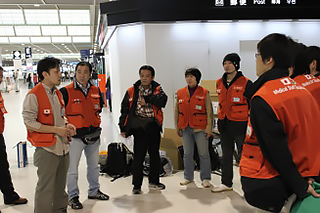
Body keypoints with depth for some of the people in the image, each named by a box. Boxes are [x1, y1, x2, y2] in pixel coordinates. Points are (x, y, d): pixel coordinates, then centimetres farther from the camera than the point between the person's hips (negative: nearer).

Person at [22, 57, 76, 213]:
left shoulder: (57, 94, 13)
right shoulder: (33, 95, -12)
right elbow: (29, 124, -16)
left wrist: (67, 125, 4)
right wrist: (56, 129, -16)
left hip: (63, 146, 8)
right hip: (47, 149, -8)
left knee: (60, 187, 19)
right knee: (45, 189, 0)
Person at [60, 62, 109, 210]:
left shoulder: (96, 91, 5)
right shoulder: (66, 91, -11)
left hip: (94, 135, 5)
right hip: (75, 136, -5)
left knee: (94, 165, 18)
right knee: (72, 168, 2)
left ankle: (94, 191, 36)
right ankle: (73, 196, 20)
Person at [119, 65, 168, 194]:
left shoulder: (157, 90, 4)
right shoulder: (132, 91, 3)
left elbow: (162, 100, -18)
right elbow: (124, 109, 5)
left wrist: (147, 99, -20)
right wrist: (123, 127, 2)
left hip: (153, 126, 2)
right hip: (139, 127, -2)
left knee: (154, 154, 13)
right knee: (138, 156, -3)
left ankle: (153, 182, 29)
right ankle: (136, 186, 8)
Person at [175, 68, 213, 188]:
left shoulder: (204, 93, 0)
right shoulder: (180, 93, 9)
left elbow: (209, 112, -1)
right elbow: (176, 111, 14)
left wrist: (209, 127, -6)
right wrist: (177, 127, 10)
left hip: (200, 128, -3)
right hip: (185, 129, 3)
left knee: (204, 154, 1)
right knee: (187, 154, 11)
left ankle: (205, 179, 13)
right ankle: (188, 177, 25)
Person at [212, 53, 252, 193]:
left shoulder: (245, 83, -9)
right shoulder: (220, 83, 9)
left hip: (240, 124, -6)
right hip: (224, 124, 6)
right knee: (226, 155, 15)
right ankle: (226, 183, 28)